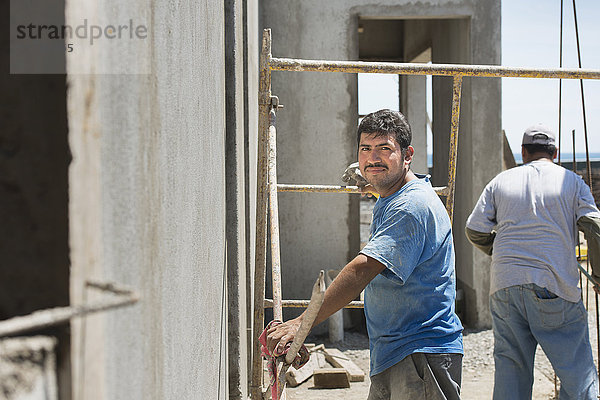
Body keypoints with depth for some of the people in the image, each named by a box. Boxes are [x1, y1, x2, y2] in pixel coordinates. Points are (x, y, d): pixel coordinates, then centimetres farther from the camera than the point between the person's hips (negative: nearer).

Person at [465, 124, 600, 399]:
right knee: (577, 372, 1)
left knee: (511, 368, 10)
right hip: (554, 286, -3)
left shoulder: (501, 182, 12)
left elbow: (475, 231, 9)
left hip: (504, 285, 3)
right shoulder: (571, 182, 6)